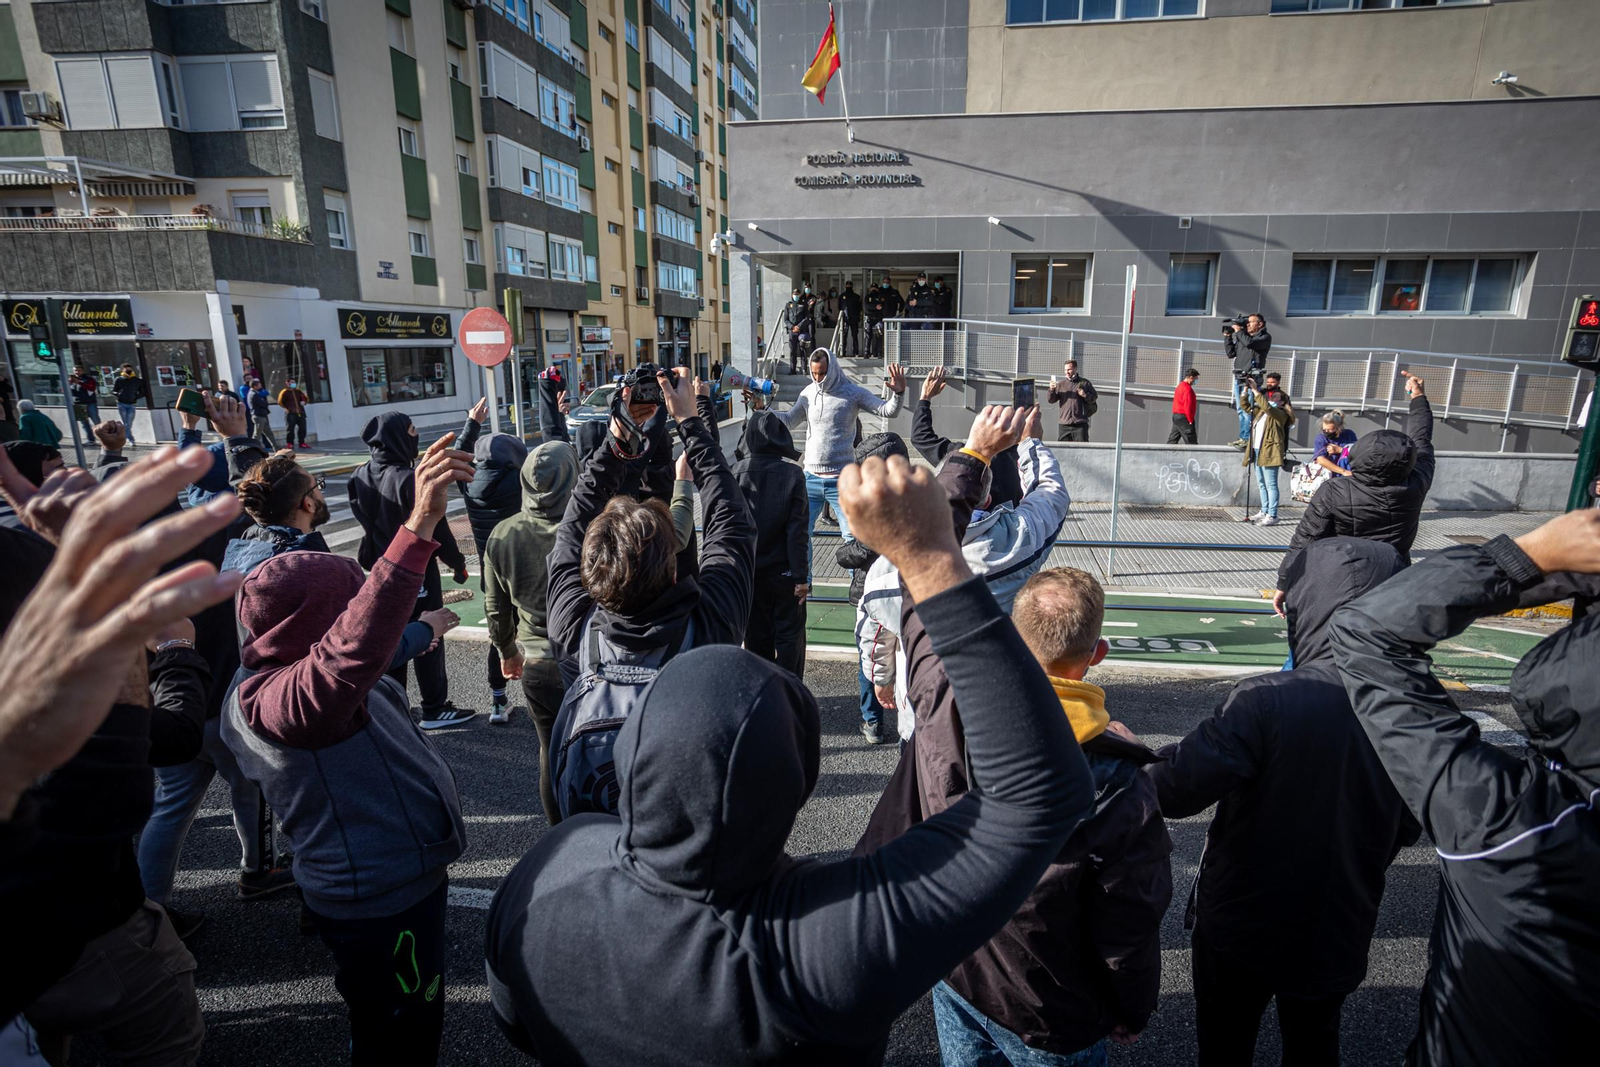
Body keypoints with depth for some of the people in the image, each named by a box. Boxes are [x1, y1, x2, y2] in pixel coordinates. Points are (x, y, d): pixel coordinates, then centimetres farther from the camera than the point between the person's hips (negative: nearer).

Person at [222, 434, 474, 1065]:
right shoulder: (275, 699, -33)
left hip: (402, 876, 10)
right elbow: (352, 648, -51)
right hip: (382, 903, -10)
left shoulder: (295, 674, 3)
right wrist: (419, 527, -59)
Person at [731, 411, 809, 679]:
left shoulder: (738, 472, -6)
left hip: (749, 569, 2)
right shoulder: (793, 473, -11)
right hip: (784, 571, -2)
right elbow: (797, 529, -13)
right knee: (789, 635, 9)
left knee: (757, 636, 14)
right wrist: (801, 576, -9)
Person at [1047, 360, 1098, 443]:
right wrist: (1051, 390, -13)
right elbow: (1051, 400, 5)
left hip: (1080, 424, -2)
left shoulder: (1084, 383, 7)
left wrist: (1086, 395, -10)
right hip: (1064, 424, 2)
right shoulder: (1061, 384, 10)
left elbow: (1094, 397, 10)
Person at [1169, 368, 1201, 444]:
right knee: (1191, 442, -6)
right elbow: (1188, 406, -21)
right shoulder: (1187, 388, -15)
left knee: (1173, 440, 10)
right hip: (1183, 418, -10)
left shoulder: (1180, 386, 16)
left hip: (1176, 416, 10)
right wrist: (1190, 420, -15)